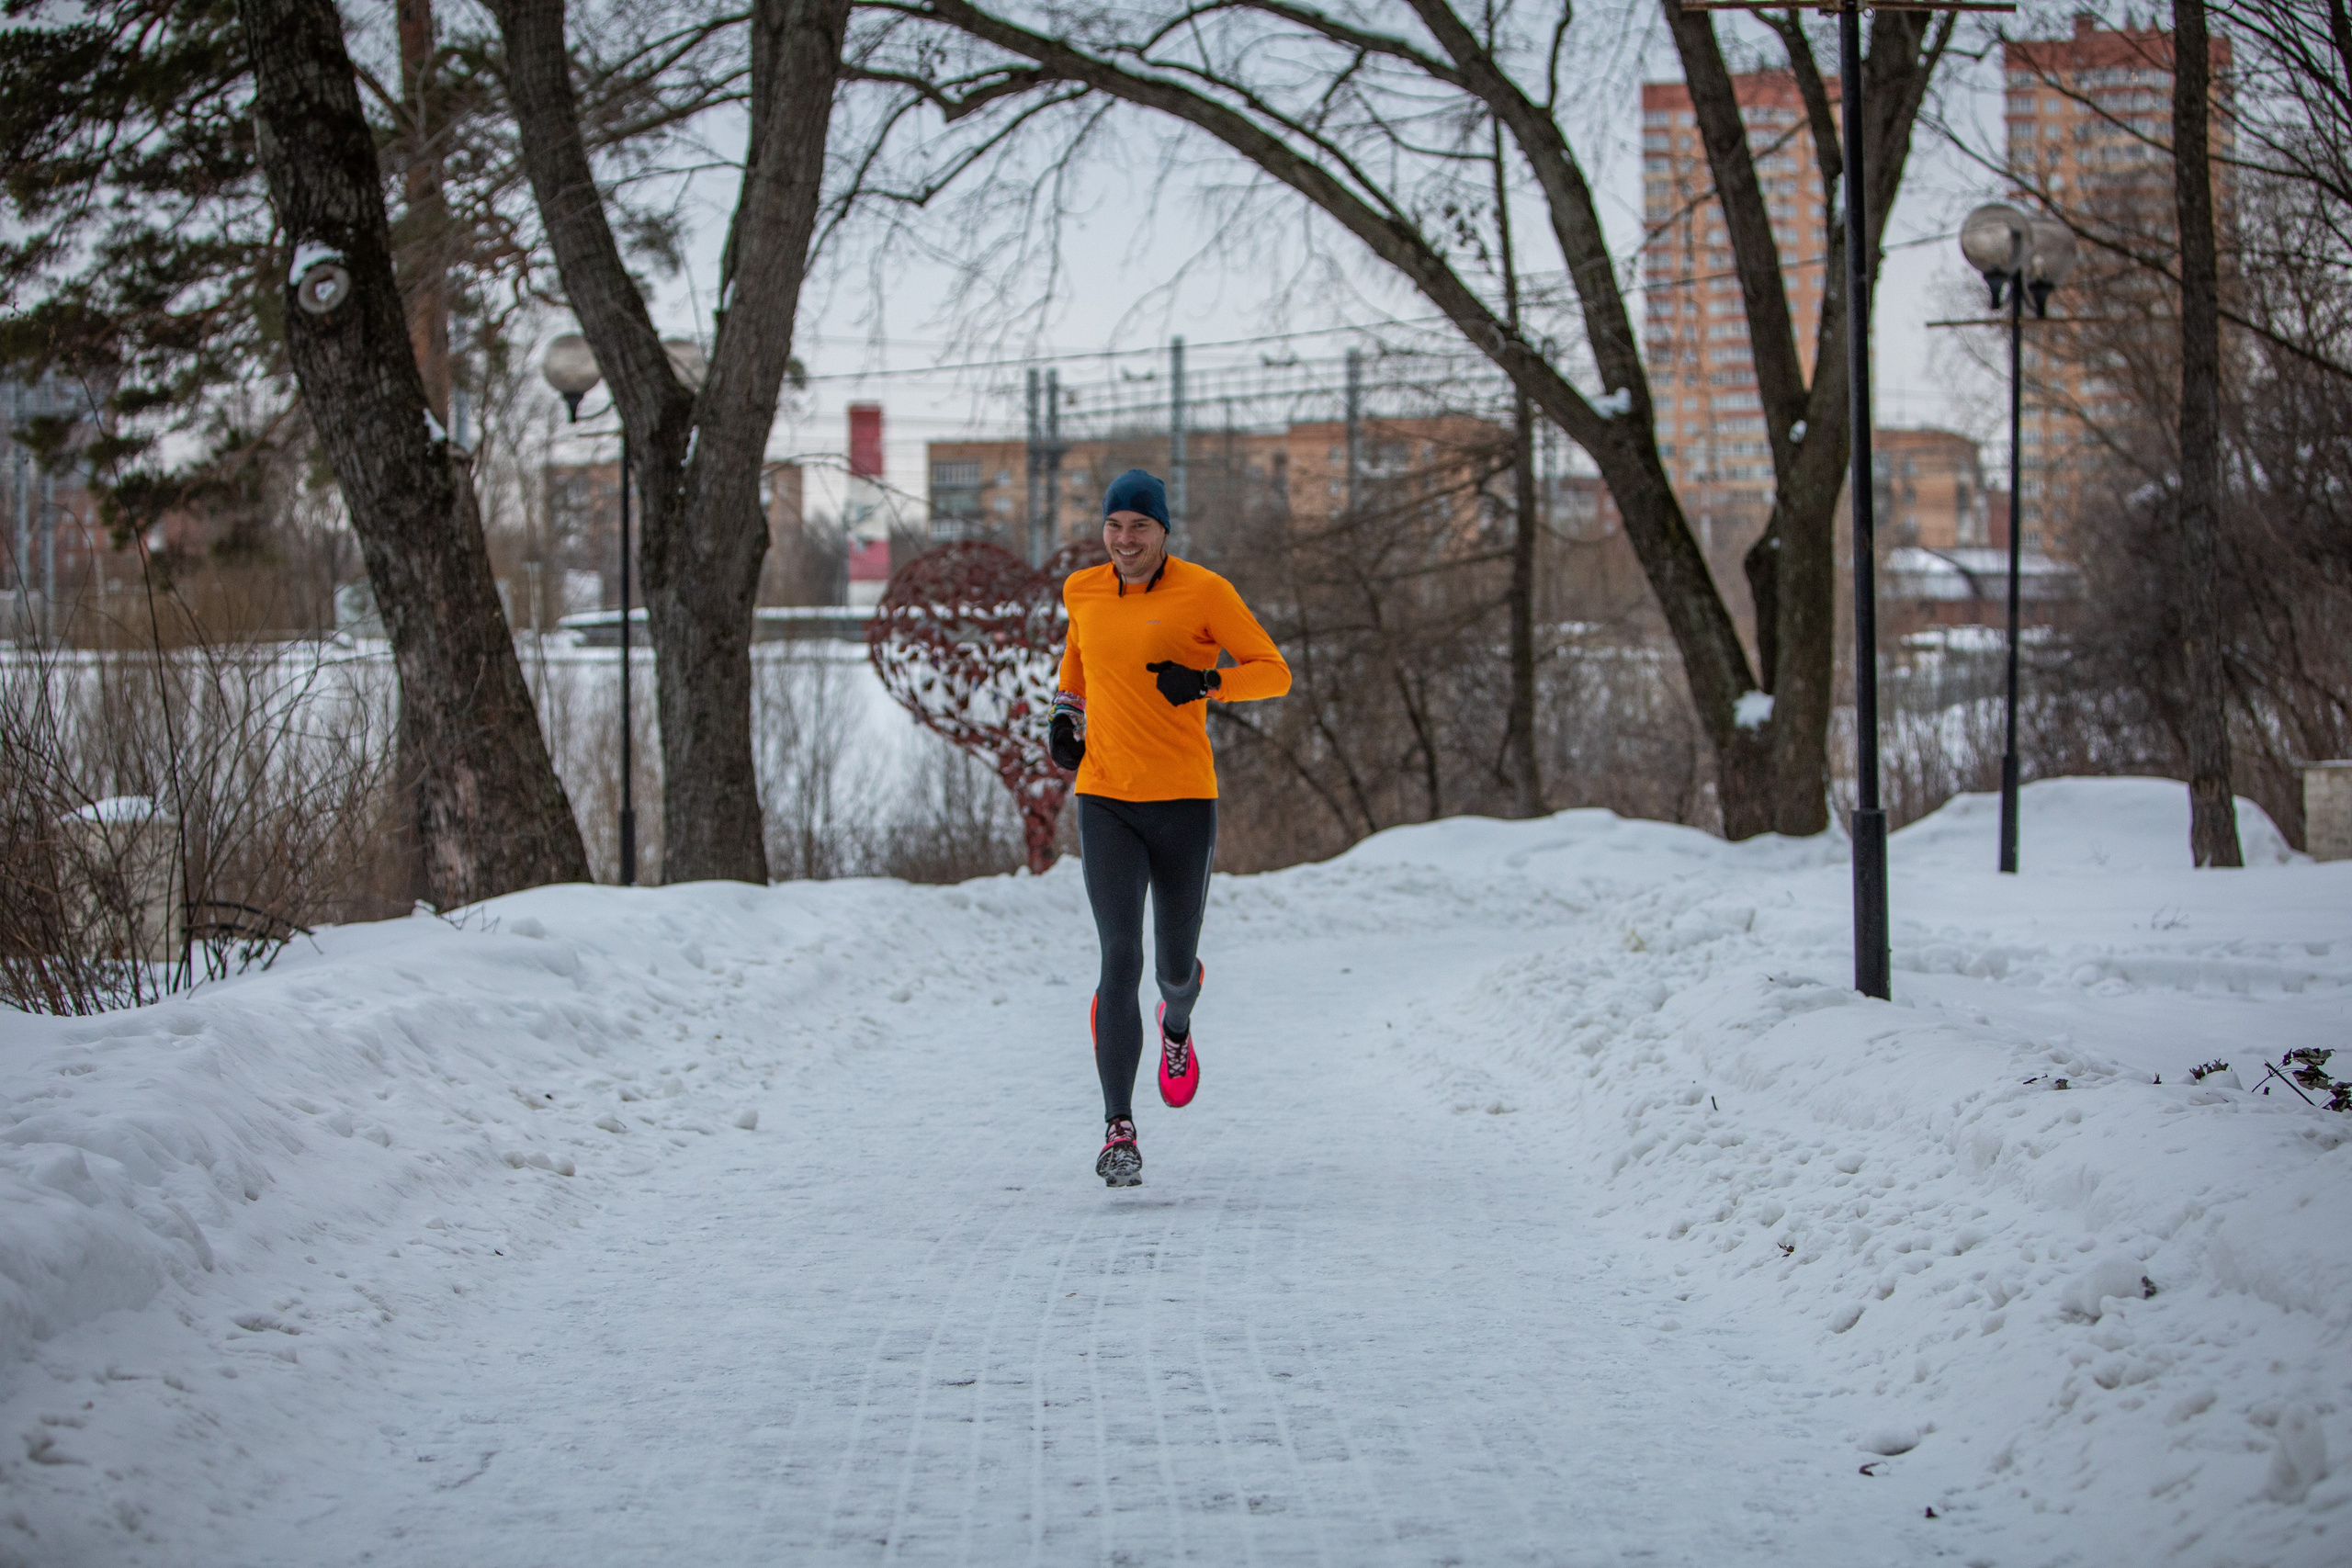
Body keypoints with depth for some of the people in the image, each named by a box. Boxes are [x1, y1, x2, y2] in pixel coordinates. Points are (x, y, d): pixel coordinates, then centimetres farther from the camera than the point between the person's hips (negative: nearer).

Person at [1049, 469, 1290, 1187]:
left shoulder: (1203, 591, -6)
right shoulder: (1083, 592, 6)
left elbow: (1273, 671, -4)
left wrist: (1206, 682, -20)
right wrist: (1064, 713, 12)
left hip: (1183, 802, -1)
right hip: (1105, 803, 1)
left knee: (1175, 964, 10)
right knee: (1120, 958, -12)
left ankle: (1176, 1022, 50)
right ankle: (1118, 1129, -10)